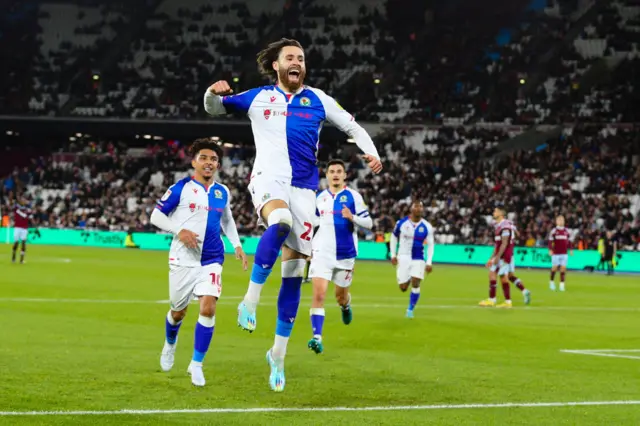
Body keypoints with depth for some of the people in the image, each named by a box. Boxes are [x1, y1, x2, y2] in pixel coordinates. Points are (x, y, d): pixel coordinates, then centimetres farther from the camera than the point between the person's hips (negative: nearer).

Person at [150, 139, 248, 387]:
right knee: (178, 311, 10)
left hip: (211, 261, 2)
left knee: (208, 308, -15)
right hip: (183, 259, -2)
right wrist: (179, 230, -18)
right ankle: (170, 345, 44)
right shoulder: (181, 188, -6)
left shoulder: (222, 192, 8)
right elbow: (156, 216, -3)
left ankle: (196, 364, -4)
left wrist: (237, 245, 12)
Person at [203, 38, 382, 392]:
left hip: (304, 188, 3)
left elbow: (352, 126, 20)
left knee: (294, 271, 1)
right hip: (268, 179, -3)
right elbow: (214, 108, 20)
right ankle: (250, 300, -34)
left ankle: (278, 353, 10)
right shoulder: (258, 98, 12)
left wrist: (371, 152, 1)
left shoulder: (317, 100, 13)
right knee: (280, 221, -39)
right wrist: (214, 93, -4)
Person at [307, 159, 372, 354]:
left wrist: (353, 217, -26)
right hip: (322, 254, 1)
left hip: (346, 255, -1)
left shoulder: (353, 196, -4)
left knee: (340, 296, 14)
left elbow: (369, 223, -7)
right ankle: (317, 338, -18)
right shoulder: (320, 198, 7)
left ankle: (346, 306, 52)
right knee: (318, 294, -16)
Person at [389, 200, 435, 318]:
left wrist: (429, 262, -6)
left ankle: (410, 309, 3)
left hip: (418, 259, 0)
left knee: (415, 284, -14)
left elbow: (431, 245, 2)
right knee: (403, 288, -1)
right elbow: (394, 237, 10)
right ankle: (407, 280, 37)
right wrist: (393, 255, 5)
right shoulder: (401, 223, -4)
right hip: (403, 257, 0)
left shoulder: (427, 227, -3)